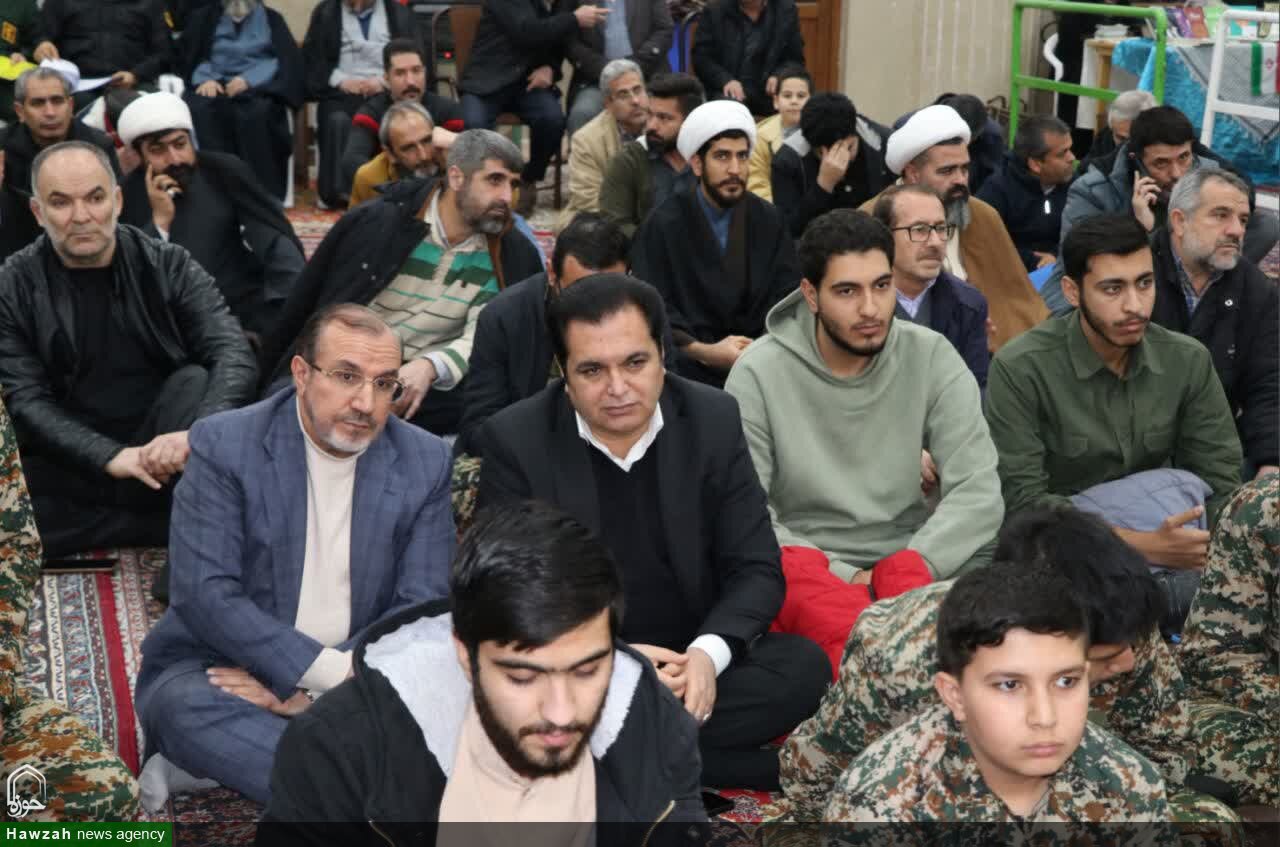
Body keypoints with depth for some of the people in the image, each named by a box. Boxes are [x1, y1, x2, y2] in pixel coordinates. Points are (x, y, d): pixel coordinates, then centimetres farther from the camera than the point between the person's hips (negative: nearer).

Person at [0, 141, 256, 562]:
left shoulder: (170, 267, -5)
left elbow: (234, 356, -17)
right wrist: (111, 457, -28)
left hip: (163, 450, 0)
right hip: (73, 465, 1)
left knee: (195, 381, -28)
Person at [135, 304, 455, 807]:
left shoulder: (425, 462, -1)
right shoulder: (224, 445, -8)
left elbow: (423, 606, -4)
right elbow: (204, 594, -16)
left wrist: (315, 691, -17)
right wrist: (332, 669, -24)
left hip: (362, 676, 2)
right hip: (224, 670, -2)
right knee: (184, 703, -35)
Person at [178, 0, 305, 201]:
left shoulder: (271, 19, 15)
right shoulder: (207, 17, 21)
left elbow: (285, 59, 1)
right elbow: (190, 55, 13)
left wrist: (248, 79, -15)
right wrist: (206, 78, -10)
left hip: (257, 86, -1)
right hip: (216, 85, 2)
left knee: (257, 113, -37)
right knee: (200, 109, -33)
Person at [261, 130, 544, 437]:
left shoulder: (514, 255, 2)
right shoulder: (373, 222, -2)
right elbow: (305, 302, 6)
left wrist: (430, 367, -31)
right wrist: (276, 383, 7)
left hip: (429, 385, 2)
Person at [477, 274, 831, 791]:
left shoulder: (713, 420, -2)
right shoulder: (515, 440, -7)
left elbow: (756, 570, -2)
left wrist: (707, 653, -23)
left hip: (691, 660, 2)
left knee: (803, 665, -24)